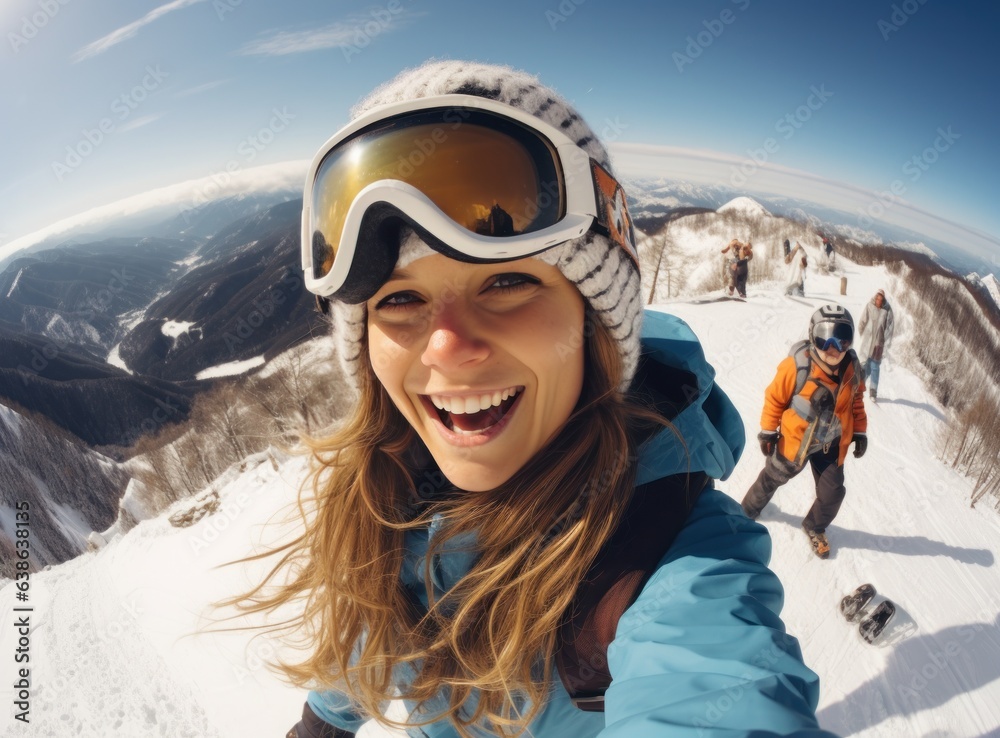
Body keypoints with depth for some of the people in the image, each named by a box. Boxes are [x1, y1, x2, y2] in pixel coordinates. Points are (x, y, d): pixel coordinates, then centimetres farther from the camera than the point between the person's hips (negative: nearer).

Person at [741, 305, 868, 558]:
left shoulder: (852, 368, -13)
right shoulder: (797, 365, -28)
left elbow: (856, 401, 6)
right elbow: (775, 397, -16)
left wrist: (860, 432, 7)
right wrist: (768, 431, -10)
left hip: (832, 444, 4)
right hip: (795, 439, -3)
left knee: (832, 492, 9)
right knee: (772, 478, 16)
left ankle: (815, 527, 39)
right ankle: (749, 510, 44)